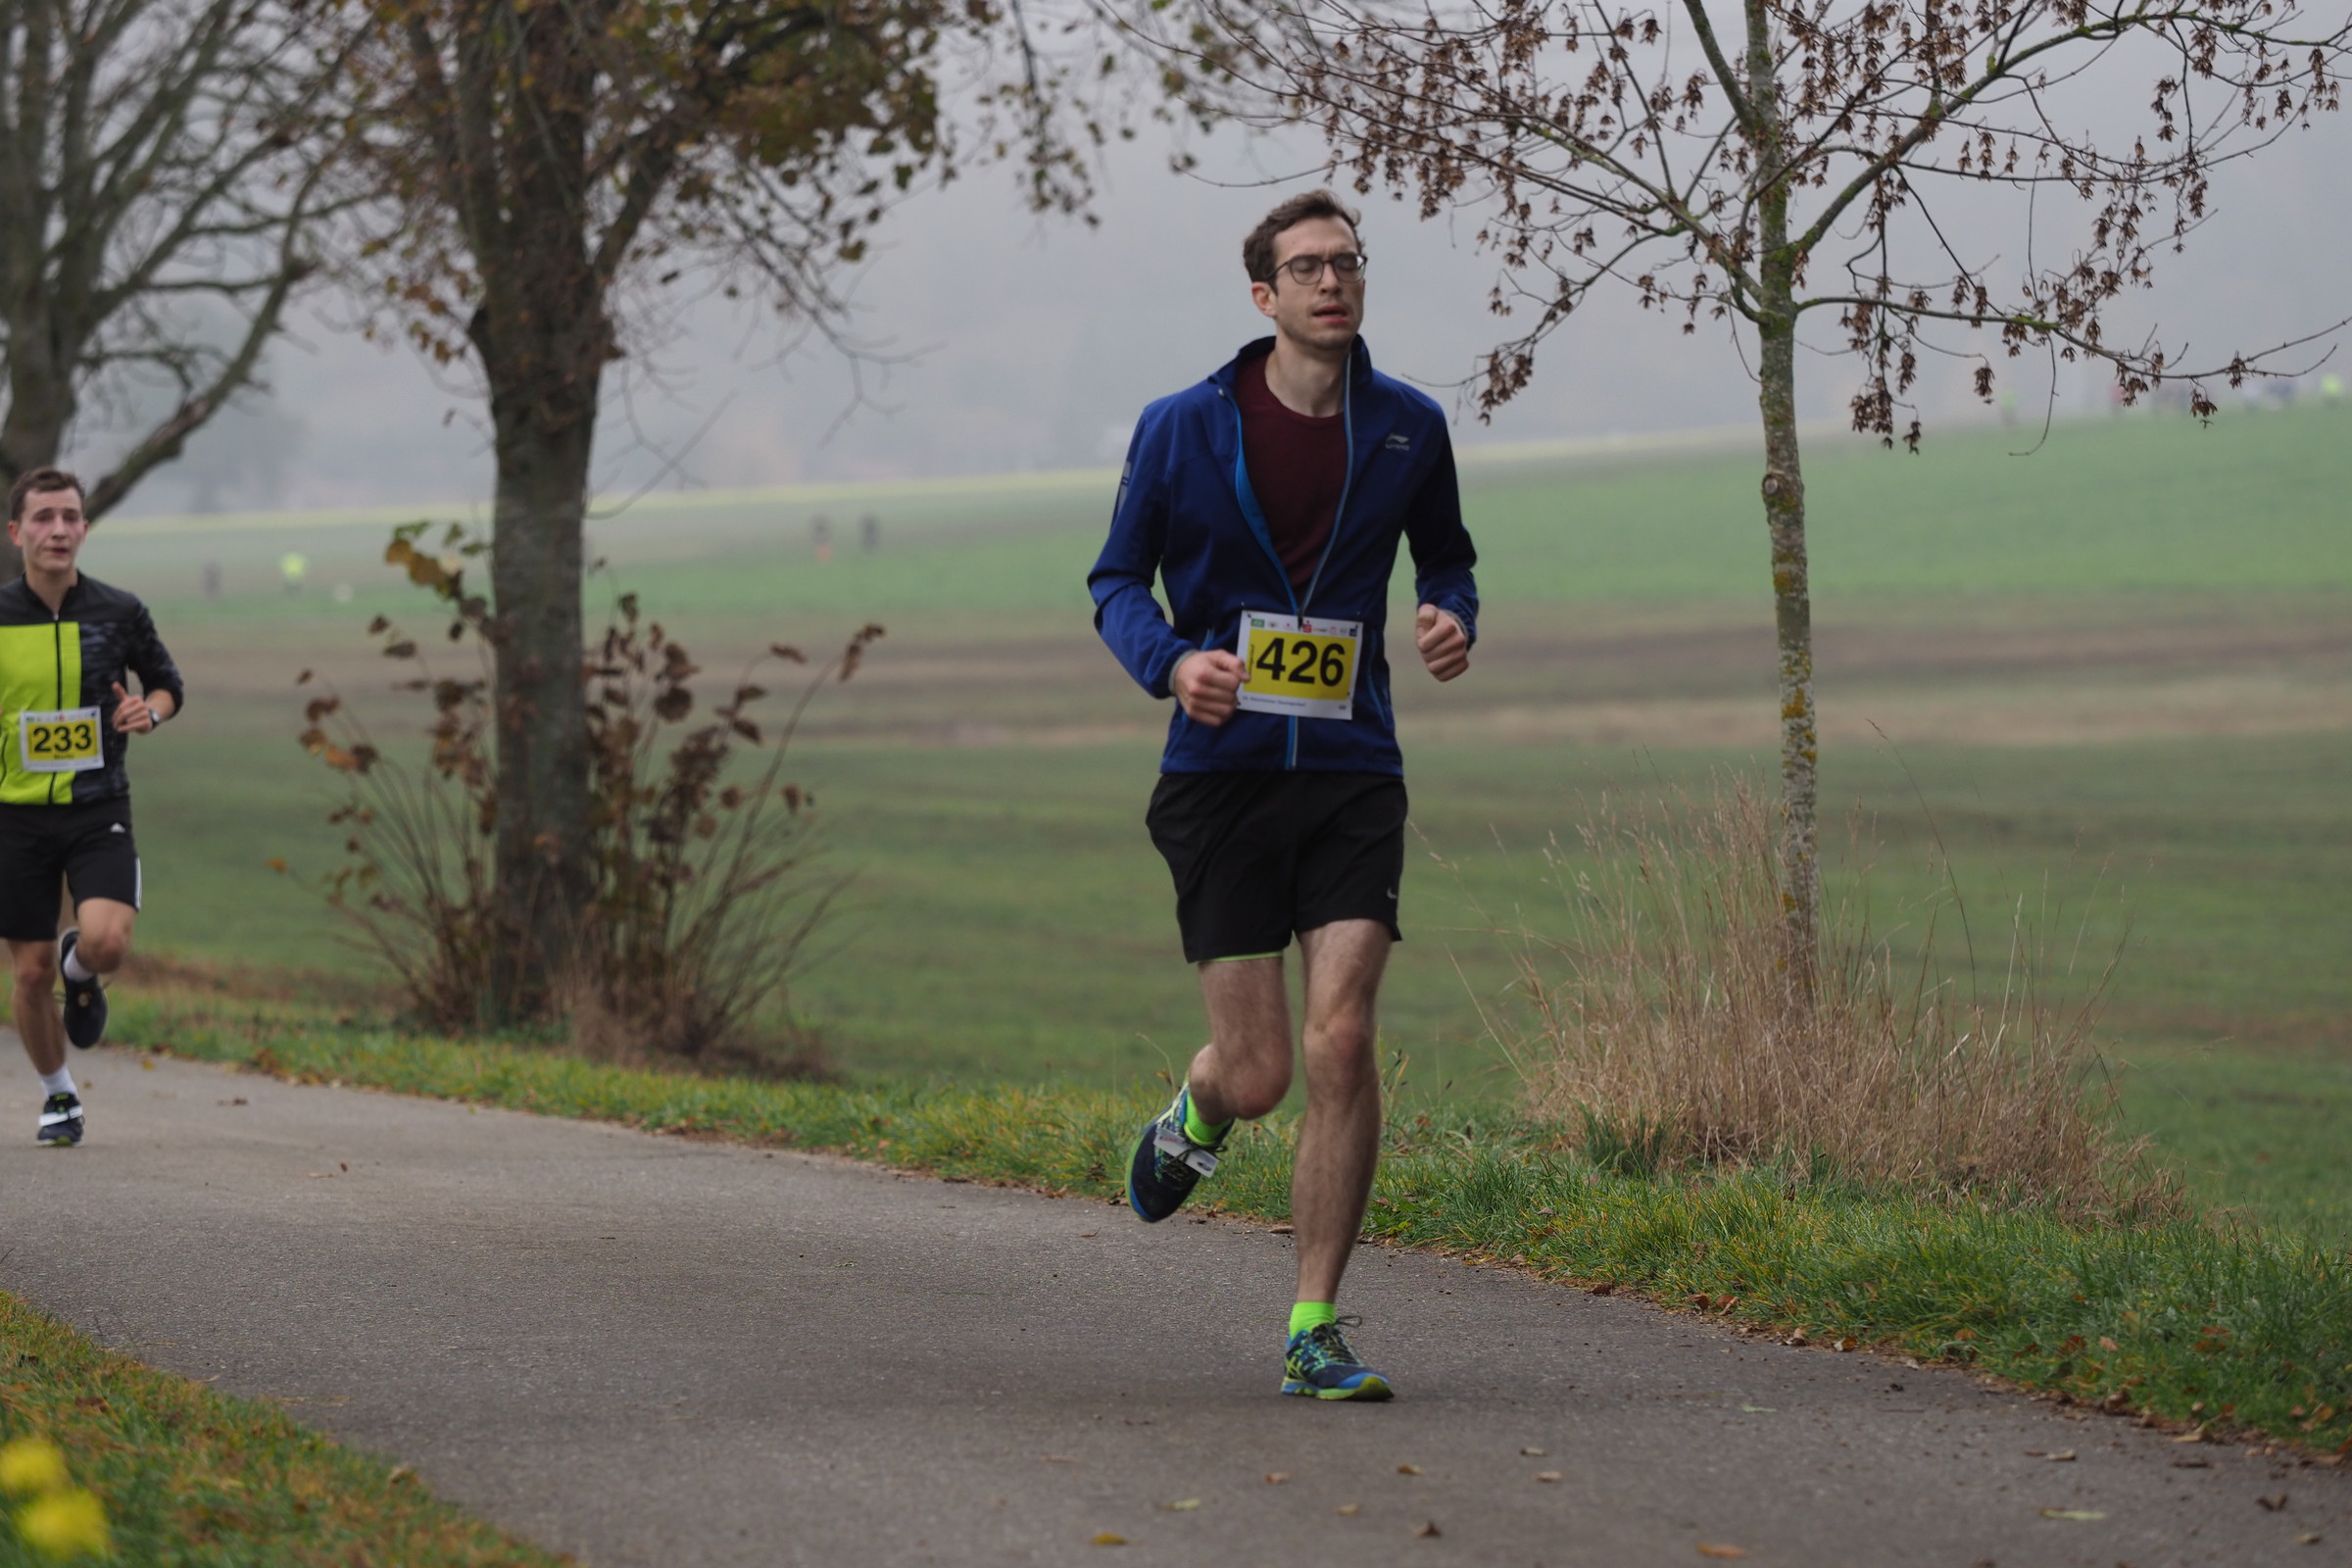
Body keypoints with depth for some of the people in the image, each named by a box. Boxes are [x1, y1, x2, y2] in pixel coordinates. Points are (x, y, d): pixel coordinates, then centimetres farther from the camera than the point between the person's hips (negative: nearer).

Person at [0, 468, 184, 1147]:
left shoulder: (118, 612, -2)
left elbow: (167, 682, 12)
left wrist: (151, 709, -9)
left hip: (98, 810, 0)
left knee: (106, 941, -23)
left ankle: (80, 974, 15)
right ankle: (58, 1097, 26)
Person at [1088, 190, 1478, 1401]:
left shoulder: (1407, 428, 5)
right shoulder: (1183, 429, -2)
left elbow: (1446, 556, 21)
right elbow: (1118, 579, 7)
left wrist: (1453, 619, -3)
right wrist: (1170, 662, -14)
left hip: (1352, 772, 1)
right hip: (1222, 770, -1)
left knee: (1342, 1047, -13)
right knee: (1258, 1073, -3)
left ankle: (1314, 1333, -3)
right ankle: (1194, 1115, 38)